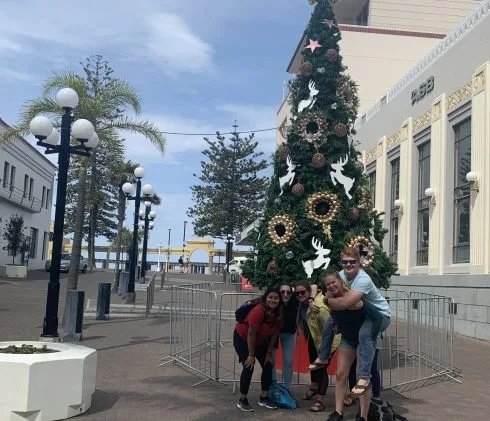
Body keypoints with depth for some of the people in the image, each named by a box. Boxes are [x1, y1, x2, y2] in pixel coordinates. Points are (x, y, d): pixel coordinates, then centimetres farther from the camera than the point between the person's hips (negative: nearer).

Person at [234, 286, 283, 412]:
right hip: (242, 338, -7)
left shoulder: (279, 314, -14)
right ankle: (242, 400, 1)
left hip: (259, 340, 7)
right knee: (249, 367, -13)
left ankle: (264, 398, 16)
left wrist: (269, 353, -3)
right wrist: (251, 355, -23)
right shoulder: (259, 311, -34)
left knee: (268, 366, 2)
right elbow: (251, 333, -29)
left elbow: (275, 334, -4)